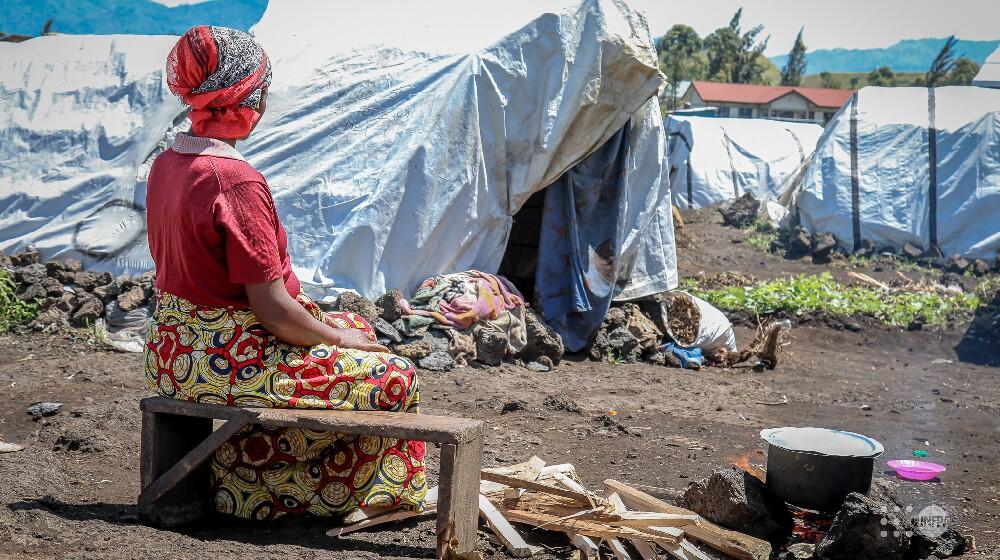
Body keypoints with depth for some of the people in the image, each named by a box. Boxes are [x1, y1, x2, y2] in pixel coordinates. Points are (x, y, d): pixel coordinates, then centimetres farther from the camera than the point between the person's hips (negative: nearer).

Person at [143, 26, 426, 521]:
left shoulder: (166, 165, 5)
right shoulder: (236, 181, -23)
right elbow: (273, 309, -22)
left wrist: (315, 318, 14)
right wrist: (342, 340, -3)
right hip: (226, 364, -9)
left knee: (356, 328, 26)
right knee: (392, 377, 2)